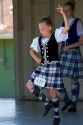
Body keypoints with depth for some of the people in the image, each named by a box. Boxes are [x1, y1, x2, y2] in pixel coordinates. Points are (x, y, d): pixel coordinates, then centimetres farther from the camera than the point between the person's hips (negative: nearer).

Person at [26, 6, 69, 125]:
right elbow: (32, 50, 18)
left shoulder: (55, 36, -8)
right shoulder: (38, 39, 6)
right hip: (43, 66, 6)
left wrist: (63, 14, -22)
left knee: (52, 91, -3)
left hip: (53, 66, -6)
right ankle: (47, 103, 15)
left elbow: (67, 27, -20)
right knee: (30, 85, 1)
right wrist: (37, 59, 1)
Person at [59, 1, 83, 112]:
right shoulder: (63, 24, 12)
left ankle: (74, 104, 7)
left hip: (74, 52, -5)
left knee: (74, 78, 0)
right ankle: (67, 100, 9)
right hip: (63, 53, 5)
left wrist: (69, 46, -16)